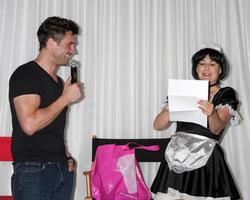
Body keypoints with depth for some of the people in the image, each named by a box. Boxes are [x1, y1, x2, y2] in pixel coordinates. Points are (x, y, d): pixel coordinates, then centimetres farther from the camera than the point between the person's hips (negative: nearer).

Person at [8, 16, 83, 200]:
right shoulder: (25, 74, -7)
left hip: (63, 171, 7)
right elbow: (30, 124, -20)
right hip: (33, 170, -7)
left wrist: (65, 159, 9)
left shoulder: (59, 82, 17)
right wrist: (66, 98, -11)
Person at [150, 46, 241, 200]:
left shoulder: (226, 94, 8)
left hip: (207, 160, -1)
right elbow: (158, 125, 5)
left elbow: (216, 129, -8)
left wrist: (212, 113, -29)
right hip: (177, 157, 2)